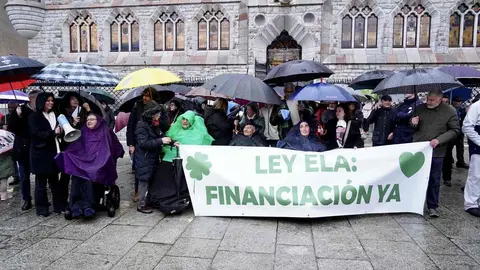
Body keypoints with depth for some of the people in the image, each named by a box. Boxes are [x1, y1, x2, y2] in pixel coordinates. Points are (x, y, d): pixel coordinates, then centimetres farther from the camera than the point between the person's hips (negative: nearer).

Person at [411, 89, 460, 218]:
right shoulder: (420, 108, 4)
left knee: (434, 180, 5)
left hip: (436, 152, -2)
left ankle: (433, 206, 17)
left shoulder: (449, 111, -4)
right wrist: (413, 123, -8)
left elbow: (455, 130, -3)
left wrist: (439, 140, -16)